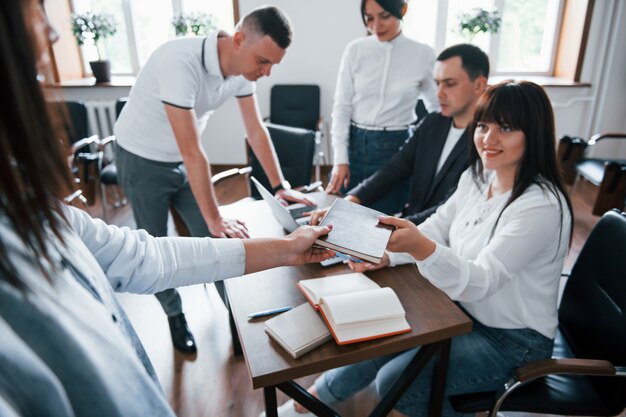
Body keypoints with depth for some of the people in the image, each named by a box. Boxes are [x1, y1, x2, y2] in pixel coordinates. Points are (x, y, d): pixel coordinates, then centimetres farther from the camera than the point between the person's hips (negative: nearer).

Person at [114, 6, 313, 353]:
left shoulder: (242, 68, -13)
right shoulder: (181, 62, -35)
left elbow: (256, 130, -5)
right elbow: (192, 151, -35)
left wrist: (280, 186, -8)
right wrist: (215, 219, -30)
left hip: (182, 161, 5)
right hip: (142, 160, -5)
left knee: (214, 239, 4)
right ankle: (175, 315, 28)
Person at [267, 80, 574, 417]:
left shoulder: (542, 205, -26)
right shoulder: (477, 176, -3)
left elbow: (480, 281, -33)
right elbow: (436, 228, -2)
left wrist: (421, 247, -52)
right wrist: (382, 254, -20)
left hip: (511, 340, -6)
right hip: (465, 311, 6)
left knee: (394, 383, -17)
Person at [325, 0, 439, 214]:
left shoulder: (423, 55, -2)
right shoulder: (355, 50, 0)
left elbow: (437, 108, 11)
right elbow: (341, 106, -1)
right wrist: (340, 159, -8)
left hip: (396, 148, -1)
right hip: (354, 145, 1)